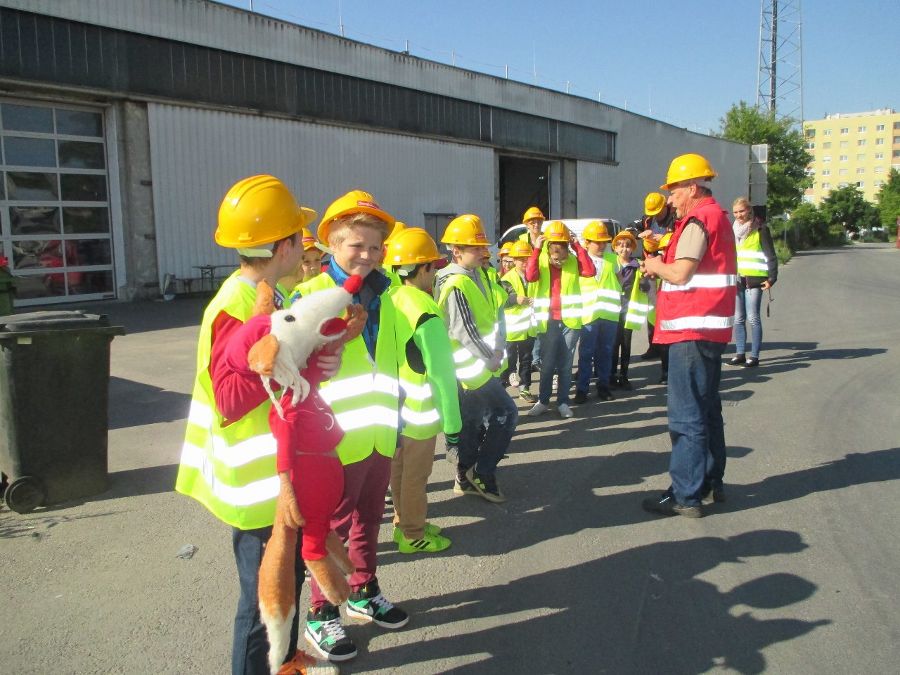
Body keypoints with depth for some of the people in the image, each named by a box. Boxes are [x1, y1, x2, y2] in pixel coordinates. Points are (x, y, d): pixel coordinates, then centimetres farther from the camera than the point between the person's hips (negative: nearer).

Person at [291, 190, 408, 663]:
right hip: (337, 440, -6)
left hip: (381, 436, 6)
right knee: (331, 528, 7)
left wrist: (395, 420, 19)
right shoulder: (311, 296, -12)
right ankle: (321, 615, 24)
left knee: (368, 519, 21)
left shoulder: (383, 296, 8)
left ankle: (364, 593, 40)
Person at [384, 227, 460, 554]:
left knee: (399, 468, 21)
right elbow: (442, 372, -22)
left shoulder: (390, 300, -1)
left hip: (394, 407, 7)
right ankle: (413, 535, 24)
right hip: (420, 412, -7)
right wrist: (452, 422, -15)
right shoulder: (426, 313, -24)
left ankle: (403, 522, 37)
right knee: (415, 475, 9)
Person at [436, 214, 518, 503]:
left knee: (471, 422, 16)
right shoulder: (455, 285, -19)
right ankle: (482, 472, 4)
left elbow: (495, 312, 7)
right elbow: (462, 331, -21)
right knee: (507, 413, -6)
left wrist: (498, 348, -7)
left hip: (480, 364, 9)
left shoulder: (478, 275, 9)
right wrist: (489, 358, -13)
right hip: (472, 367, -9)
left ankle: (466, 477, 27)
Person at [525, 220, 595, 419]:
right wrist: (537, 249, -19)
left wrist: (578, 246, -14)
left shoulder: (573, 261, 3)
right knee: (547, 364, 7)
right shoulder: (541, 260, 0)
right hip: (548, 320, -1)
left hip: (570, 320, 1)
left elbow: (591, 271, -15)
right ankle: (543, 401, 19)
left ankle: (563, 402, 18)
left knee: (566, 364, 9)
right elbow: (530, 276, -20)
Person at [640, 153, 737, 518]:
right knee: (707, 409, 17)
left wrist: (657, 266, -3)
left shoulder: (697, 220, -13)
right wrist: (663, 264, 8)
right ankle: (711, 482, 28)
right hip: (711, 328, 11)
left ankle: (686, 496, 0)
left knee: (687, 416, -6)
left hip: (692, 329, -10)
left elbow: (681, 273, -22)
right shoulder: (718, 216, 18)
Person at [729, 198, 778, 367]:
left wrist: (772, 278, -13)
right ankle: (740, 354, 13)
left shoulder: (760, 229, -3)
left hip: (754, 279, -6)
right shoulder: (734, 230, 15)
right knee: (738, 319, 7)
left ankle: (754, 356, -1)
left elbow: (771, 256, -5)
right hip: (736, 280, 6)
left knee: (753, 318, -6)